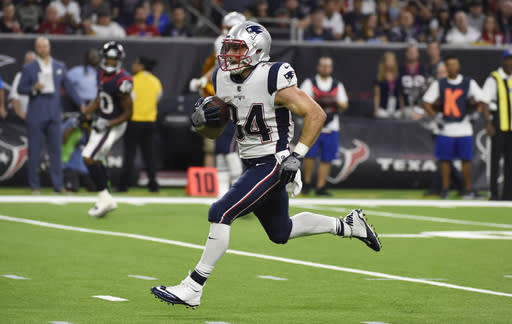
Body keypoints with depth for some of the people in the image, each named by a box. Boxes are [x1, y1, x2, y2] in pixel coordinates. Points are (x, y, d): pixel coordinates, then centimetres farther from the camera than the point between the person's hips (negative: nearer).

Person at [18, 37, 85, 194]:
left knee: (56, 150, 2)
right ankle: (35, 185, 6)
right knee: (34, 151, 0)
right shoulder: (29, 68, 2)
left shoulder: (60, 66, 11)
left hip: (54, 114, 3)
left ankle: (58, 185, 5)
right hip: (36, 115, -3)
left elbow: (68, 87, 14)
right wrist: (33, 88, -18)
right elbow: (20, 88, 1)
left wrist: (81, 104, 9)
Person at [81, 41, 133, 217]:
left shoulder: (121, 81, -23)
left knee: (89, 158, -13)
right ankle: (107, 201, 24)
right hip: (102, 122, 9)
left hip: (114, 125, -9)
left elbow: (128, 112, -18)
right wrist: (83, 114, 12)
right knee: (95, 160, 14)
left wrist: (108, 125, -24)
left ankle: (104, 198, -5)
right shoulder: (102, 74, 4)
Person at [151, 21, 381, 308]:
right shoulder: (224, 80, 4)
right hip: (253, 165, 9)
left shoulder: (273, 79, -19)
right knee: (281, 232, 21)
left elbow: (316, 115, -18)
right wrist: (200, 120, -9)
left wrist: (297, 156, -22)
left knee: (221, 214, -17)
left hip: (272, 165, -9)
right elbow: (214, 132, 14)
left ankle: (192, 289, -12)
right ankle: (348, 225, 37)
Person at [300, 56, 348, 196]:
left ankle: (320, 187, 6)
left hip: (331, 128, 3)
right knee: (310, 155, -13)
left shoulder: (338, 85, 15)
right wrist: (316, 100, -18)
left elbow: (344, 105, 11)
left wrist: (335, 101, -10)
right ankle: (306, 183, 4)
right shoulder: (309, 83, 6)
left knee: (327, 158, 0)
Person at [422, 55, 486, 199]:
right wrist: (436, 116, -6)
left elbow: (482, 101, 2)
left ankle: (468, 190, 10)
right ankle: (445, 189, 11)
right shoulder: (439, 84, 5)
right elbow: (426, 102, 4)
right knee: (444, 159, 2)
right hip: (445, 129, 1)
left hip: (464, 128, -1)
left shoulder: (469, 83, 4)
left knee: (466, 159, 1)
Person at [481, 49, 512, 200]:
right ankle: (494, 193, 1)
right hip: (498, 125, -5)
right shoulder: (494, 79, -3)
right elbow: (485, 102, -7)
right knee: (496, 158, -3)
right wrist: (489, 124, -16)